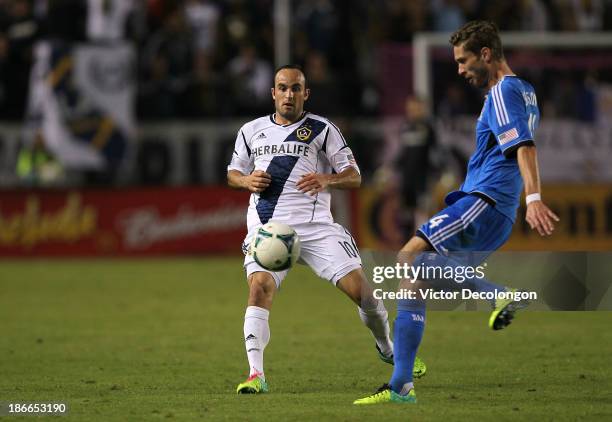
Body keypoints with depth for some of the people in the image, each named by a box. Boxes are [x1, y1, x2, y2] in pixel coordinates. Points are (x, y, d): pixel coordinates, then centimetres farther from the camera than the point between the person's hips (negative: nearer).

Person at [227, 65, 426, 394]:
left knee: (359, 287, -7)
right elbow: (233, 172, 25)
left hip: (314, 226, -1)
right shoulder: (251, 131, 14)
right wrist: (247, 180, 0)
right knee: (260, 287, -25)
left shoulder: (322, 130, 6)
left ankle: (387, 348, 23)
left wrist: (326, 180, -18)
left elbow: (354, 177, 4)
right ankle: (255, 375, -26)